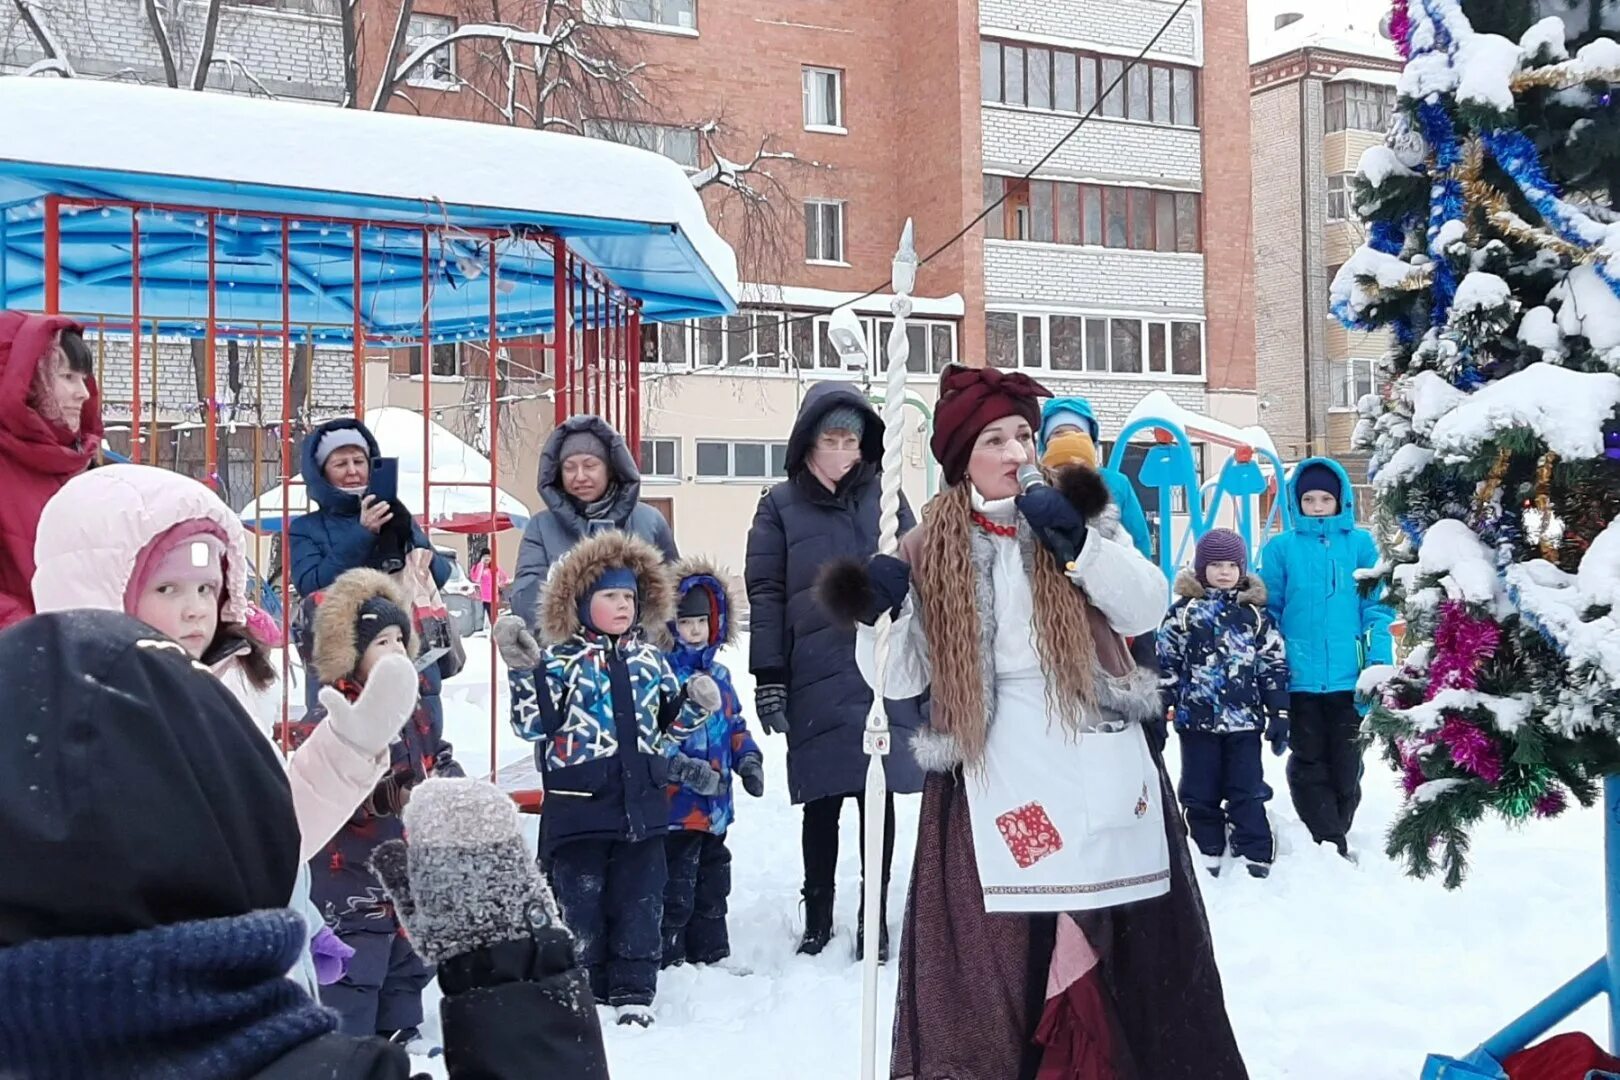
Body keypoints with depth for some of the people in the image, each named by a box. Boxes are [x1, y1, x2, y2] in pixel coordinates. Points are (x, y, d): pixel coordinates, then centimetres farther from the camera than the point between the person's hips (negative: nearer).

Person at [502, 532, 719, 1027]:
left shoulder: (649, 658, 11)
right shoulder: (559, 661, -3)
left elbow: (668, 723, 19)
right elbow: (533, 725, -8)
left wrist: (695, 704, 1)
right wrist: (526, 674, -19)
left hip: (641, 802, 4)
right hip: (580, 802, -4)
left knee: (640, 898, 7)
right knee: (581, 898, 4)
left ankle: (633, 990, 17)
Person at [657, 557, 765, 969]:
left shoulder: (719, 675, 10)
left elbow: (735, 726, 19)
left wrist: (748, 759, 4)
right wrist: (687, 769, -26)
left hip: (716, 807, 8)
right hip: (675, 807, -8)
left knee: (713, 885, 20)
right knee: (674, 890, -2)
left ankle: (711, 955, 32)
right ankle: (667, 959, 9)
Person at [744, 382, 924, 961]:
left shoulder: (885, 497, 9)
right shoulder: (781, 506, 4)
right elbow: (765, 594, 1)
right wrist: (768, 679, -6)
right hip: (816, 681, -1)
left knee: (879, 798, 5)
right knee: (822, 803, 7)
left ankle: (875, 920, 18)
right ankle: (817, 918, 21)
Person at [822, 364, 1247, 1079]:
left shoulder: (1080, 518, 10)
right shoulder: (930, 552, 6)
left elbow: (1147, 607, -3)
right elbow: (900, 679, 5)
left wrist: (1079, 545, -14)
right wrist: (883, 615, -13)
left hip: (1097, 765, 1)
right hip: (992, 774, -1)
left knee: (1122, 944, 5)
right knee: (995, 955, -1)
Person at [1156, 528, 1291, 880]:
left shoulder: (1256, 615, 5)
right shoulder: (1183, 612, 0)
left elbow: (1275, 667, 6)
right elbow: (1165, 663, -1)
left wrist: (1279, 715, 2)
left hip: (1244, 720, 1)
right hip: (1196, 719, 0)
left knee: (1248, 792, 4)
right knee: (1201, 792, 7)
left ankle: (1255, 857, 12)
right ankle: (1207, 856, 18)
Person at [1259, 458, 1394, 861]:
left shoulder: (1360, 544, 2)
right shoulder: (1281, 548, 1)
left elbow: (1377, 607, 2)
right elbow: (1269, 612, 3)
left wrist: (1379, 660, -9)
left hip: (1348, 676, 0)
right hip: (1299, 677, 0)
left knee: (1347, 764, 10)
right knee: (1310, 764, 4)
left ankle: (1333, 836, 27)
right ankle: (1330, 844, 12)